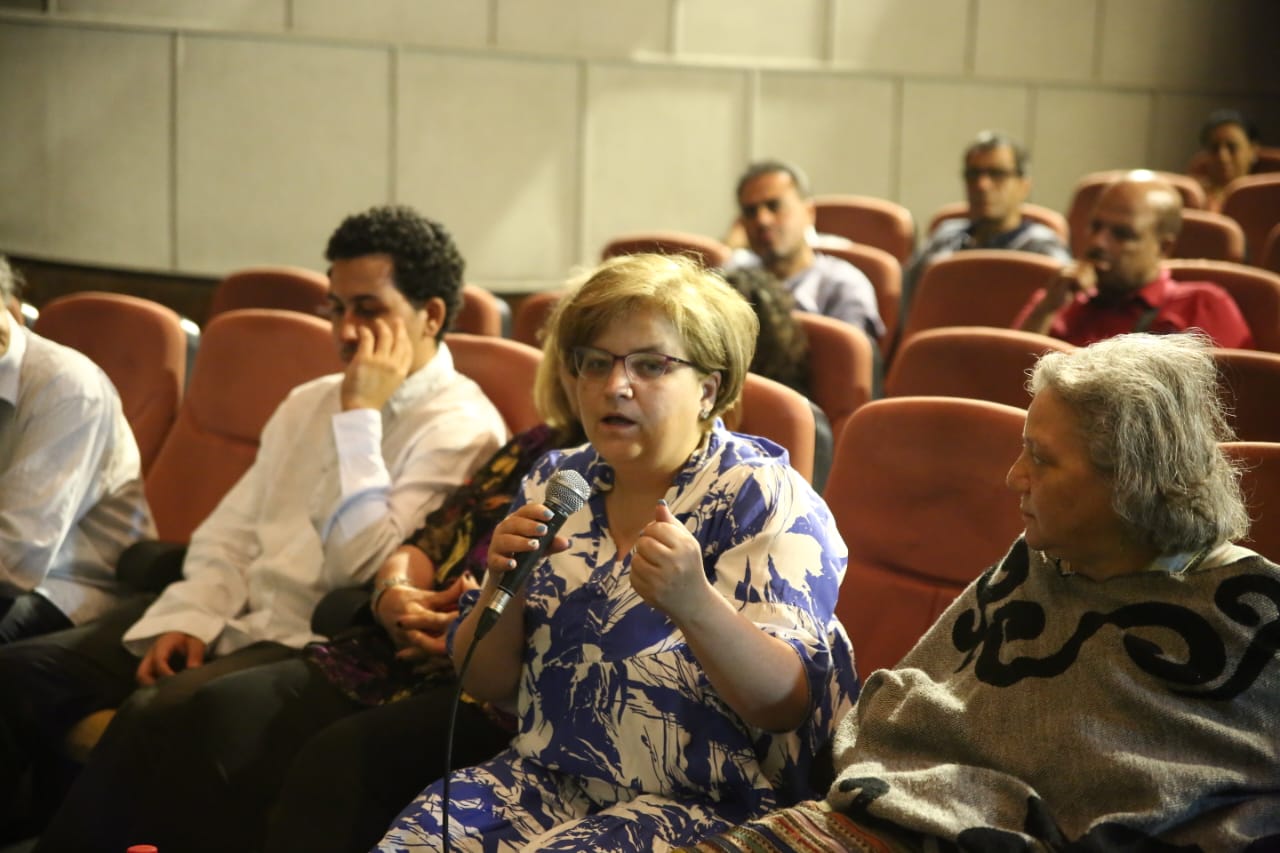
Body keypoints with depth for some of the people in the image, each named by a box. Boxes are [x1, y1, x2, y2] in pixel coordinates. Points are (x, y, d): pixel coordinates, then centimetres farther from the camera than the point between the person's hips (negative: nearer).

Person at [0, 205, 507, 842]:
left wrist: (360, 416, -15)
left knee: (155, 711, -32)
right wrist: (191, 616, -2)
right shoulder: (309, 403, 18)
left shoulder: (461, 429, -7)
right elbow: (232, 529, 17)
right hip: (234, 620, 8)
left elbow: (366, 565, -17)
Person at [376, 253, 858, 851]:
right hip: (548, 775, 5)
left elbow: (789, 704, -16)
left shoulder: (764, 497, -6)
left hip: (707, 803, -4)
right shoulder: (557, 482, 9)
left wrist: (694, 604, -34)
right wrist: (504, 585, -11)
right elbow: (484, 682, 11)